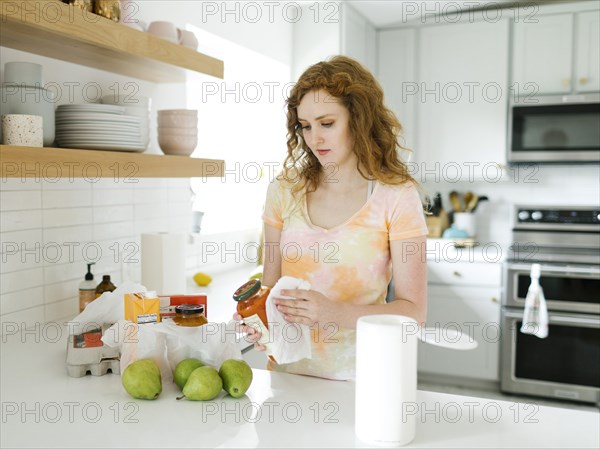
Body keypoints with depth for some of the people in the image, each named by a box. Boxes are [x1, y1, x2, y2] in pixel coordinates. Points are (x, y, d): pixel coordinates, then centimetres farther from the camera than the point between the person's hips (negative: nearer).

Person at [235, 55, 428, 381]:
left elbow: (413, 310, -7)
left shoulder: (396, 196, -6)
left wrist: (337, 313, -21)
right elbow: (271, 283, 11)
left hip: (358, 375, -2)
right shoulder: (285, 190, 6)